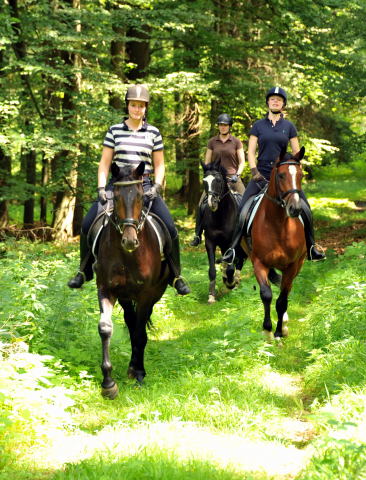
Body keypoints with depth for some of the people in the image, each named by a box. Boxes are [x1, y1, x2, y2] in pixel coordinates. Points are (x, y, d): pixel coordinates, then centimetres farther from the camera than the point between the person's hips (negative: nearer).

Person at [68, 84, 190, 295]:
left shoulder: (153, 133, 6)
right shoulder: (115, 131, 6)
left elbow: (159, 165, 9)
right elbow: (104, 163, 7)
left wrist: (156, 187, -7)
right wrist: (101, 188, -5)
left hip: (144, 186, 0)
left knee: (170, 228, -17)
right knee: (87, 225, -12)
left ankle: (176, 276, -1)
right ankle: (84, 271, 9)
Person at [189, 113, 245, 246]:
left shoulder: (236, 142, 5)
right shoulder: (212, 142, 9)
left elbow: (242, 162, 4)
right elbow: (207, 162, 12)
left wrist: (237, 175, -11)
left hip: (232, 177, -1)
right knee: (201, 205, -10)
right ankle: (197, 236, 0)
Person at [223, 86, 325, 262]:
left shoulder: (289, 126, 9)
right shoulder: (258, 126, 8)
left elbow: (296, 153, 10)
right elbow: (251, 151, 5)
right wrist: (254, 171, -9)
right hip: (262, 175, 0)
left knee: (305, 209, -8)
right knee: (243, 209, -11)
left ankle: (311, 248, 5)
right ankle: (233, 248, -5)